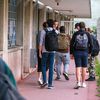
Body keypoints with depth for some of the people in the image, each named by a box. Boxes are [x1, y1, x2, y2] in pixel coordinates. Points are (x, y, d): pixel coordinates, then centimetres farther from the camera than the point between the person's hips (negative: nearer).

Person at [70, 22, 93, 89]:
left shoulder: (75, 34, 0)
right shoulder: (87, 34, 0)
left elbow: (71, 44, 0)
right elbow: (91, 44, 1)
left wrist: (71, 53, 7)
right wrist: (89, 52, 15)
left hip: (77, 52, 0)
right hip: (85, 53, 1)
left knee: (78, 68, -2)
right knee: (84, 68, 9)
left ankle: (78, 82, -15)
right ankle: (83, 83, 15)